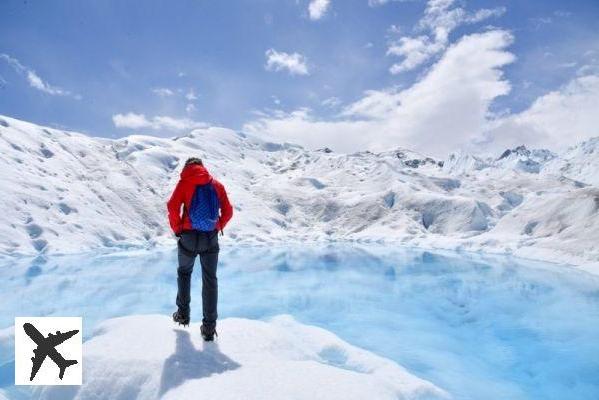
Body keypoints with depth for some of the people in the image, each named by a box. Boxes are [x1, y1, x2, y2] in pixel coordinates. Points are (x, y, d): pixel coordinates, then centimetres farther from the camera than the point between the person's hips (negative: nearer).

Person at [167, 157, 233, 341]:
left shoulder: (185, 182, 1)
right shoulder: (217, 184, 8)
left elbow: (172, 207, -11)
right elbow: (228, 211, 2)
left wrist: (177, 229, 1)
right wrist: (218, 228, 11)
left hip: (189, 237, -1)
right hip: (211, 238, 1)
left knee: (184, 272, 24)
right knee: (210, 280, 9)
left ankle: (183, 313, 27)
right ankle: (209, 326, 10)